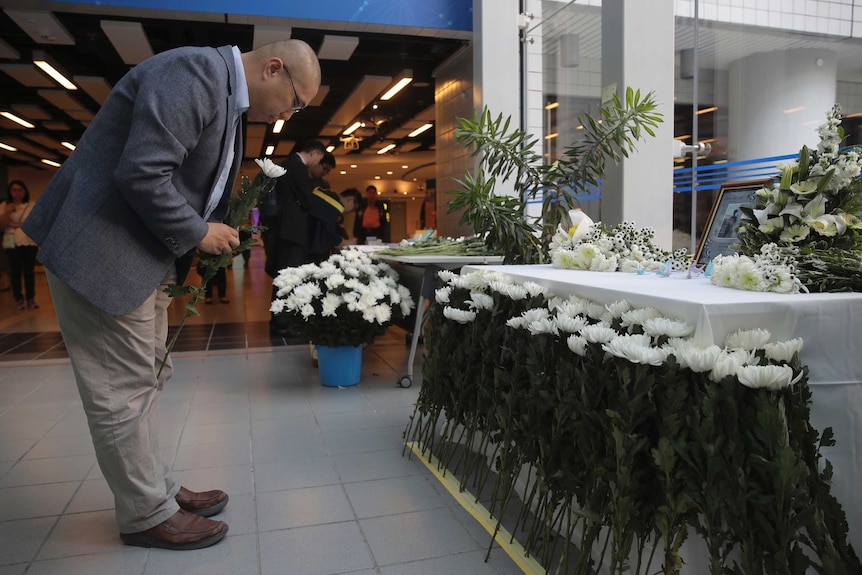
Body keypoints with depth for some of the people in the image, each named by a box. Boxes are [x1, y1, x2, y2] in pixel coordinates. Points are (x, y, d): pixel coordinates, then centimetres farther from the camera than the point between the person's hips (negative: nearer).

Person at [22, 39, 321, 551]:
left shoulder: (227, 96, 13)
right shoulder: (195, 71, -19)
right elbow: (140, 173, -27)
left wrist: (218, 231, 7)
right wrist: (197, 233, -15)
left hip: (147, 255, 10)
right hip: (103, 251, -10)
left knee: (148, 378, 16)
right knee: (125, 389, 1)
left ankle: (158, 489, 30)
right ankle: (148, 515, 16)